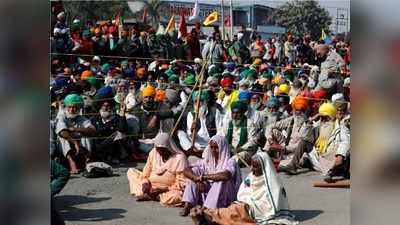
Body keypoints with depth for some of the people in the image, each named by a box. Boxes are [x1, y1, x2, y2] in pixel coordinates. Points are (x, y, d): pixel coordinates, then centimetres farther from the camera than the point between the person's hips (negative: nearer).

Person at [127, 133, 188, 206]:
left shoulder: (179, 157, -16)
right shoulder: (153, 153, -2)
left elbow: (181, 183, -15)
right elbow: (146, 172, 8)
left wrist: (163, 189, -22)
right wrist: (145, 183, -13)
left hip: (169, 189, -5)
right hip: (151, 186, 5)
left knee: (175, 197, -40)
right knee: (131, 171, 1)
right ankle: (146, 194, -19)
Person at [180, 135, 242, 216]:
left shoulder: (230, 161, -10)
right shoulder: (206, 161, 4)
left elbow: (226, 175, -33)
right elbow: (186, 171, -4)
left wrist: (204, 177, -24)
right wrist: (198, 179, -24)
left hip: (224, 199, -4)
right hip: (207, 195, 5)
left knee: (221, 179, -32)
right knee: (193, 173, -7)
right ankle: (187, 206, -21)